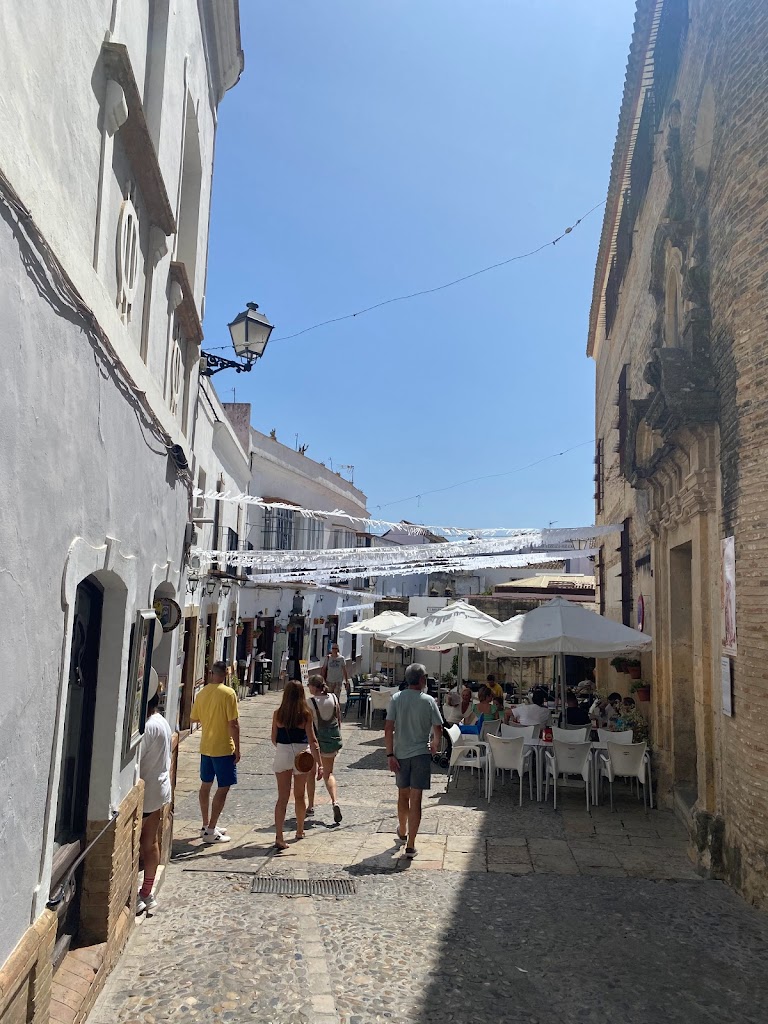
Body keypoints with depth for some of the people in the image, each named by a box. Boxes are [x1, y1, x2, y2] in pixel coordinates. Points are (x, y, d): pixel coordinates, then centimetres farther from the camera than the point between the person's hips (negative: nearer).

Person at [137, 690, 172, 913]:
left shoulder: (147, 727, -22)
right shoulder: (162, 722, 7)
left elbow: (134, 763, -22)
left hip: (145, 793, -9)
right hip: (160, 790, 9)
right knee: (150, 842, 16)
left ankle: (133, 896, 9)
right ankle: (147, 894, 25)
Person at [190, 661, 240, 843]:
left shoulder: (202, 693, 2)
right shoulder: (228, 693, -16)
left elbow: (194, 718, 14)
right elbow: (233, 723, -17)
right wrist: (237, 749, -11)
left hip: (206, 747, 7)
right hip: (224, 748, -7)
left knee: (205, 785, 17)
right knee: (223, 788, 0)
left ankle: (206, 825, 28)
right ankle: (211, 831, 0)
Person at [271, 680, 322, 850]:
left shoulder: (278, 714, -4)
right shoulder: (306, 714, -9)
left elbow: (274, 739, 4)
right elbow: (312, 740, -12)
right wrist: (319, 763, -11)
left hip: (282, 755, 0)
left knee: (282, 797, 3)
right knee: (300, 795, 18)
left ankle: (279, 836, -7)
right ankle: (300, 831, 34)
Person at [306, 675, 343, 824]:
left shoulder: (310, 702, -16)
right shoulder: (334, 698, -2)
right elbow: (339, 719, 6)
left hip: (316, 739, -4)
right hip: (333, 738, 4)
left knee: (310, 773, 17)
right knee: (328, 773, 15)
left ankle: (311, 806, 24)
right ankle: (335, 802, -7)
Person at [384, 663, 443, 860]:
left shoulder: (396, 698, -4)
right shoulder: (428, 701, -7)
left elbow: (388, 729, -8)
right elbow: (438, 730, -5)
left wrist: (390, 754, -4)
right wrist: (434, 746, 15)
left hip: (400, 754, 2)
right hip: (421, 754, -2)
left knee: (403, 794, 21)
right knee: (415, 799, 1)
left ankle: (402, 832, 41)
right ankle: (410, 845, 0)